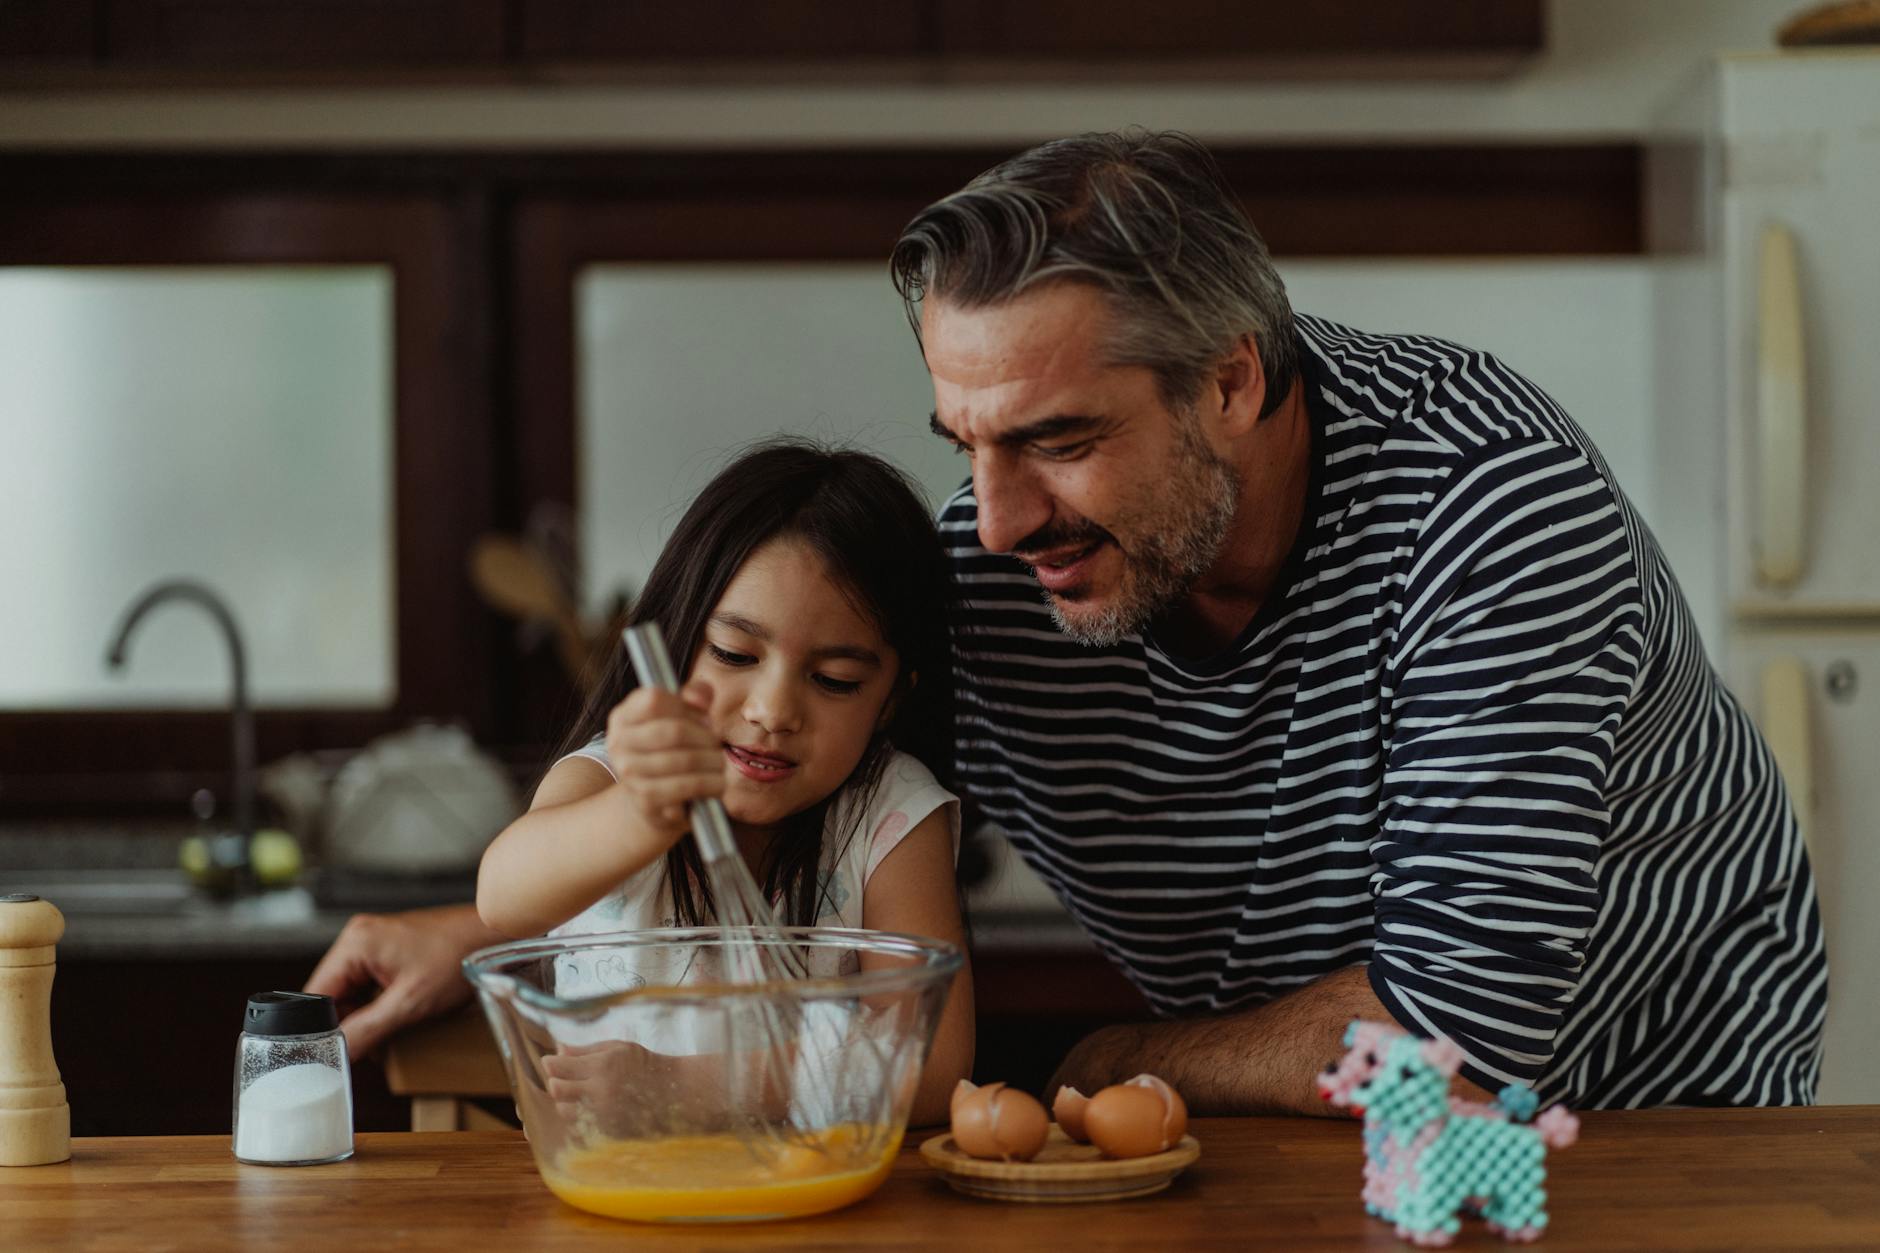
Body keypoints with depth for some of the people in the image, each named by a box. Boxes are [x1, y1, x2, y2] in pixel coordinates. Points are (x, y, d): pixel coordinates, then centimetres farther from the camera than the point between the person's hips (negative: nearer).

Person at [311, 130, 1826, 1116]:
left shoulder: (1490, 501, -31)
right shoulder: (977, 580, -18)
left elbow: (1458, 1032, -33)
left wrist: (1128, 1064, -18)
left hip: (1652, 1112, -3)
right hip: (1307, 1145, 3)